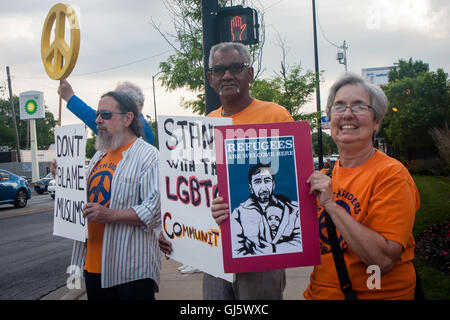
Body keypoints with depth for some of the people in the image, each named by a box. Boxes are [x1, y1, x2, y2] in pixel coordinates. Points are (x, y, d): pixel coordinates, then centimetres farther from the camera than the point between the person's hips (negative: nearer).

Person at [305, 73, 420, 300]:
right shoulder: (324, 177, 5)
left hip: (376, 294, -3)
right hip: (320, 293, 3)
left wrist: (331, 205, -20)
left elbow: (383, 260, -19)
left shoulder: (391, 174, -10)